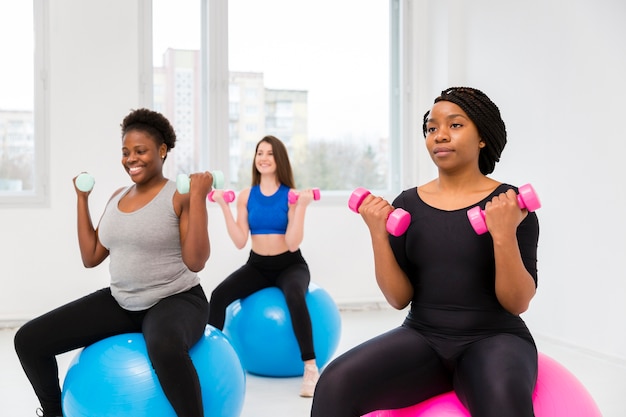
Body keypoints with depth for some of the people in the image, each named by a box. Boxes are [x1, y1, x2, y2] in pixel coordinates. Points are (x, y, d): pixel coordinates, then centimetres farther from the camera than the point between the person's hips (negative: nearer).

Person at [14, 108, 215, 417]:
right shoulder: (117, 197, 9)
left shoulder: (180, 196, -11)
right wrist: (82, 198, 10)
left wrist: (199, 197, -23)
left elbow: (196, 262, -20)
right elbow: (90, 258, 10)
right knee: (28, 340, 0)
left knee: (164, 347, -43)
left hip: (176, 300, -6)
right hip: (120, 302, 7)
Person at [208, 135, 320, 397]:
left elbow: (293, 244, -16)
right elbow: (240, 242, -7)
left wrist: (301, 207, -23)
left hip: (290, 265, -3)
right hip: (257, 266, 3)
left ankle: (311, 368, -27)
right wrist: (224, 207, -10)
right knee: (218, 295, -24)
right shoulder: (246, 196, 1)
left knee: (294, 296, -37)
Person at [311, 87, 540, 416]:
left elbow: (517, 303, -7)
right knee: (336, 383, -25)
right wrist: (378, 233, -12)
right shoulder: (408, 204, 4)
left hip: (494, 340, -2)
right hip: (422, 338, 3)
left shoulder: (511, 203, -3)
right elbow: (399, 299, 1)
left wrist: (504, 235, -22)